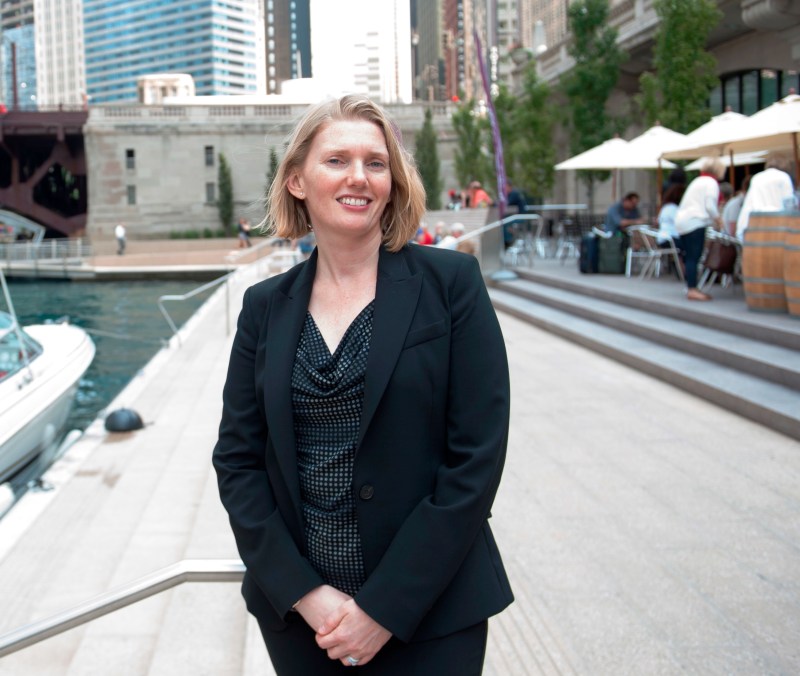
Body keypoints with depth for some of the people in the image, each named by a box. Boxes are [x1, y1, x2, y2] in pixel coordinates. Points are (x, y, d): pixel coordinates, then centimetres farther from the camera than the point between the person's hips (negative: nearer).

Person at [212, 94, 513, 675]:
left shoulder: (450, 282, -6)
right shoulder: (266, 306, 3)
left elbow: (477, 457, -11)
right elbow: (237, 459, 3)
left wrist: (386, 606, -12)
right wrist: (303, 593, -9)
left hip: (427, 608, -2)